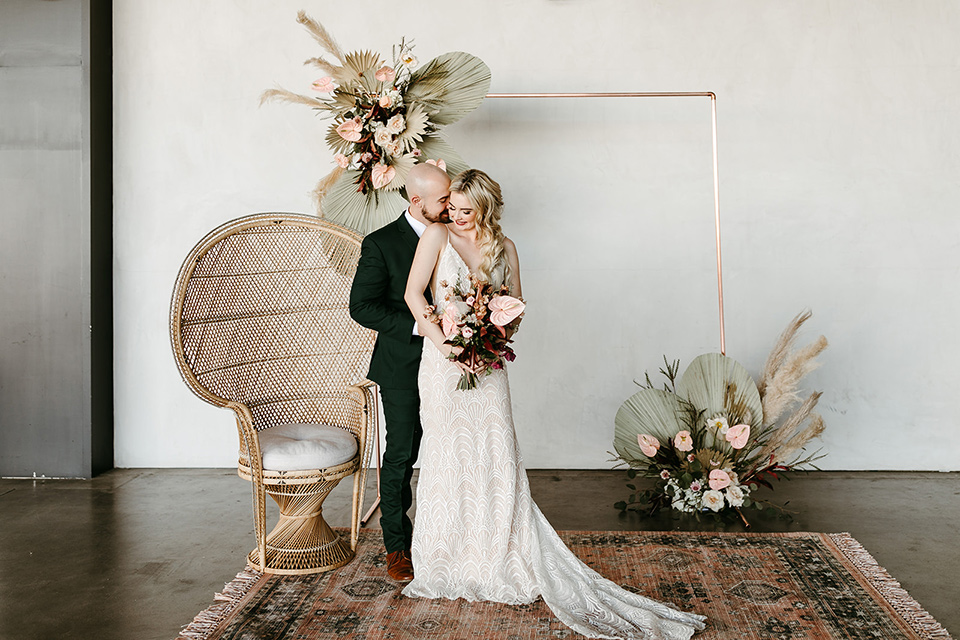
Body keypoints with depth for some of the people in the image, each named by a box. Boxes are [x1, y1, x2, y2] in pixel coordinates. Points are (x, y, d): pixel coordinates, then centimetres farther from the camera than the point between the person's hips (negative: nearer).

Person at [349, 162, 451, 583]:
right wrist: (416, 326, -19)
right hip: (403, 369, -4)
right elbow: (361, 307, -11)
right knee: (401, 456, 5)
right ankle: (397, 546, 20)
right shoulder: (381, 244, -9)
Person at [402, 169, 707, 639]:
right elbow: (413, 295, -6)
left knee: (496, 459, 3)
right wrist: (443, 340, -16)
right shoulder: (437, 236, -1)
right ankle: (448, 565, 21)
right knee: (446, 459, 5)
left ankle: (500, 561, 18)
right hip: (443, 363, -2)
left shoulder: (504, 248, 8)